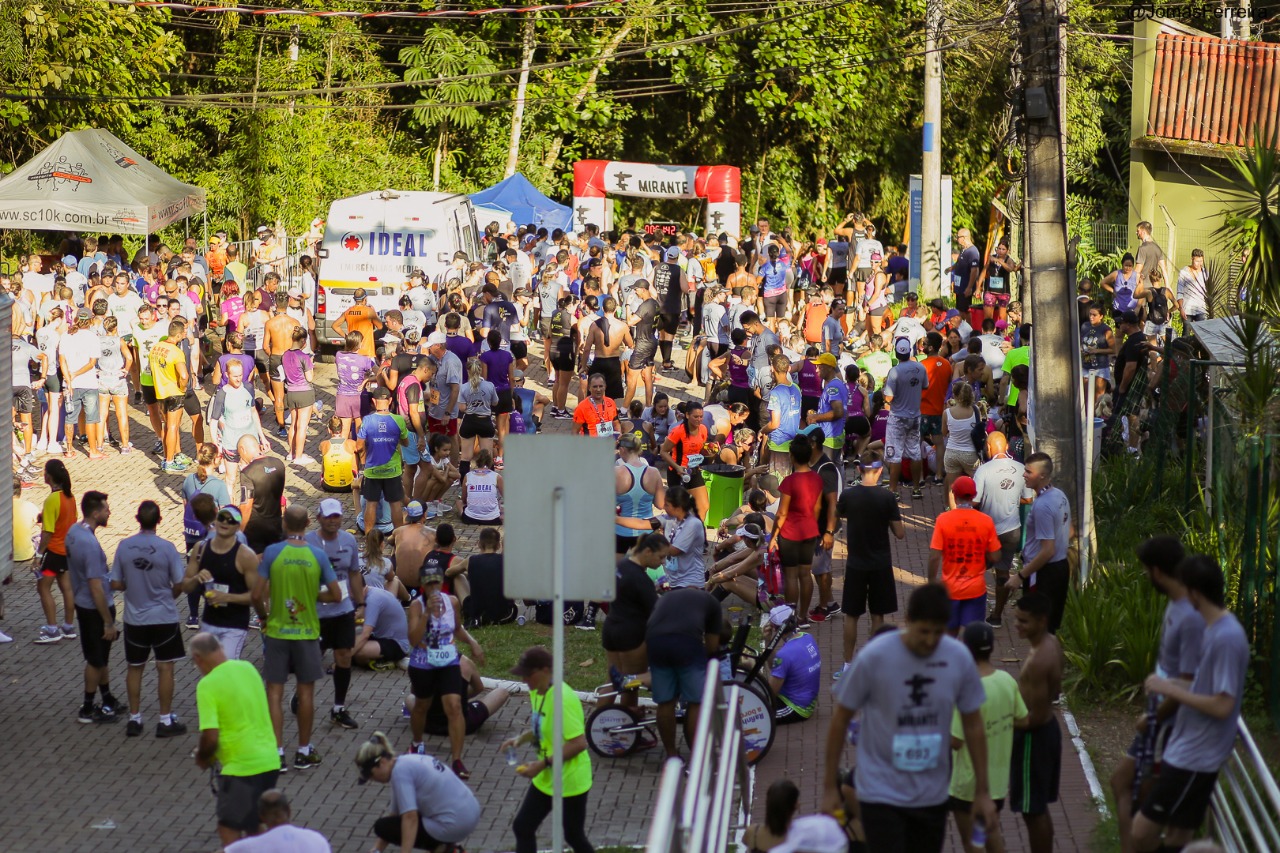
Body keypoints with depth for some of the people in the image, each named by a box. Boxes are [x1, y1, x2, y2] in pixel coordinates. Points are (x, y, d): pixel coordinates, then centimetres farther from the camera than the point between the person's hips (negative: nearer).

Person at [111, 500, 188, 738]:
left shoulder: (124, 547, -8)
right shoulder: (166, 548, -15)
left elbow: (115, 584, -3)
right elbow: (179, 585, -10)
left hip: (134, 619, 3)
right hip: (164, 618, -2)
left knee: (135, 668, 14)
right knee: (165, 668, 7)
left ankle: (134, 719, 20)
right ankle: (165, 721, 10)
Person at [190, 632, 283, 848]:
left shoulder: (208, 685, -16)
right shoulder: (248, 668, 6)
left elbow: (210, 737, -21)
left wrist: (202, 757, 1)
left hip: (241, 766, -7)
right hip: (270, 761, 7)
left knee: (229, 830, 4)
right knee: (254, 827, 20)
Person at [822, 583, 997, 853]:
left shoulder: (959, 658, -6)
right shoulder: (874, 657, -15)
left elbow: (973, 726, 5)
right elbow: (840, 720, -5)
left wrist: (982, 792, 7)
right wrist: (830, 787, -2)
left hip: (932, 796, 4)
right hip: (881, 793, -4)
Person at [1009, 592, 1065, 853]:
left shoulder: (1038, 661, -28)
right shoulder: (1051, 643, 1)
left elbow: (1037, 716, -25)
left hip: (1034, 736, -10)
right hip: (1047, 729, 10)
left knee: (1032, 810, 3)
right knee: (1038, 809, 20)